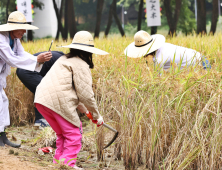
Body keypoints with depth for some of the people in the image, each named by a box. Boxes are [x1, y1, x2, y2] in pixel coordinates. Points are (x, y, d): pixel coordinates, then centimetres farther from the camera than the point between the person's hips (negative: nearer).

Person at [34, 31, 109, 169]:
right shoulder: (81, 65, -1)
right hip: (59, 102, -9)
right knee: (73, 134, 2)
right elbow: (85, 94, -5)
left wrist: (85, 110, 37)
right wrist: (96, 116, 7)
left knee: (62, 134, 23)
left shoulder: (64, 60, 28)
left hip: (41, 100, 9)